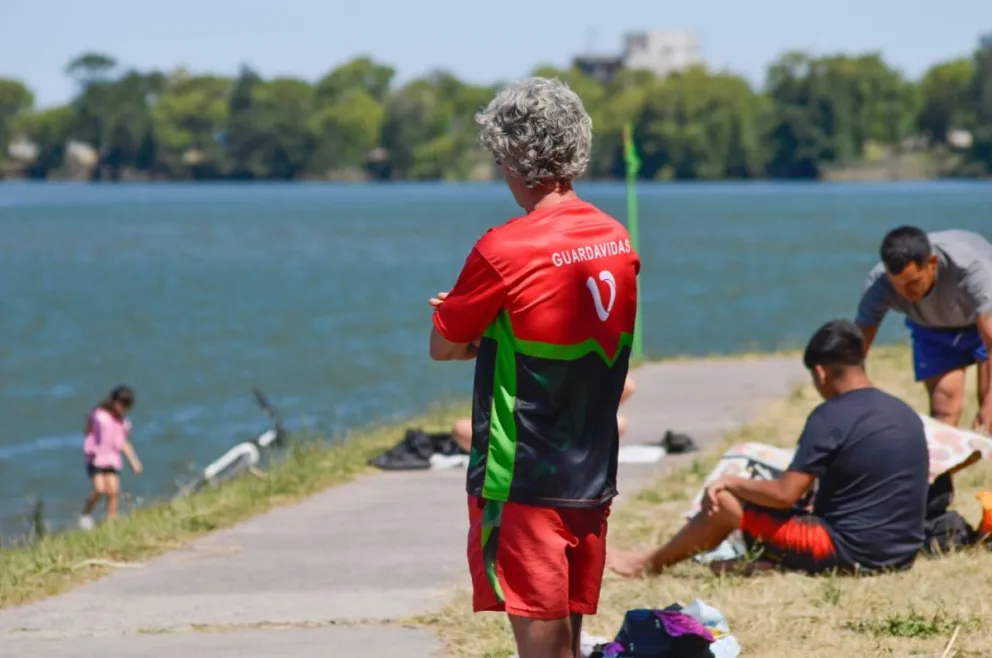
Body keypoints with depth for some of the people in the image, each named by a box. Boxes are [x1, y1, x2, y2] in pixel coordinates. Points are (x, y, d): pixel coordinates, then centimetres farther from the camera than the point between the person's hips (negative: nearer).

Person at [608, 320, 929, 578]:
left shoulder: (831, 417, -16)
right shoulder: (907, 414, 8)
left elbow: (785, 494, -18)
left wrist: (732, 482, -1)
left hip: (849, 552, -8)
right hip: (902, 555, 8)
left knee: (722, 500, 8)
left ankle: (650, 563, 28)